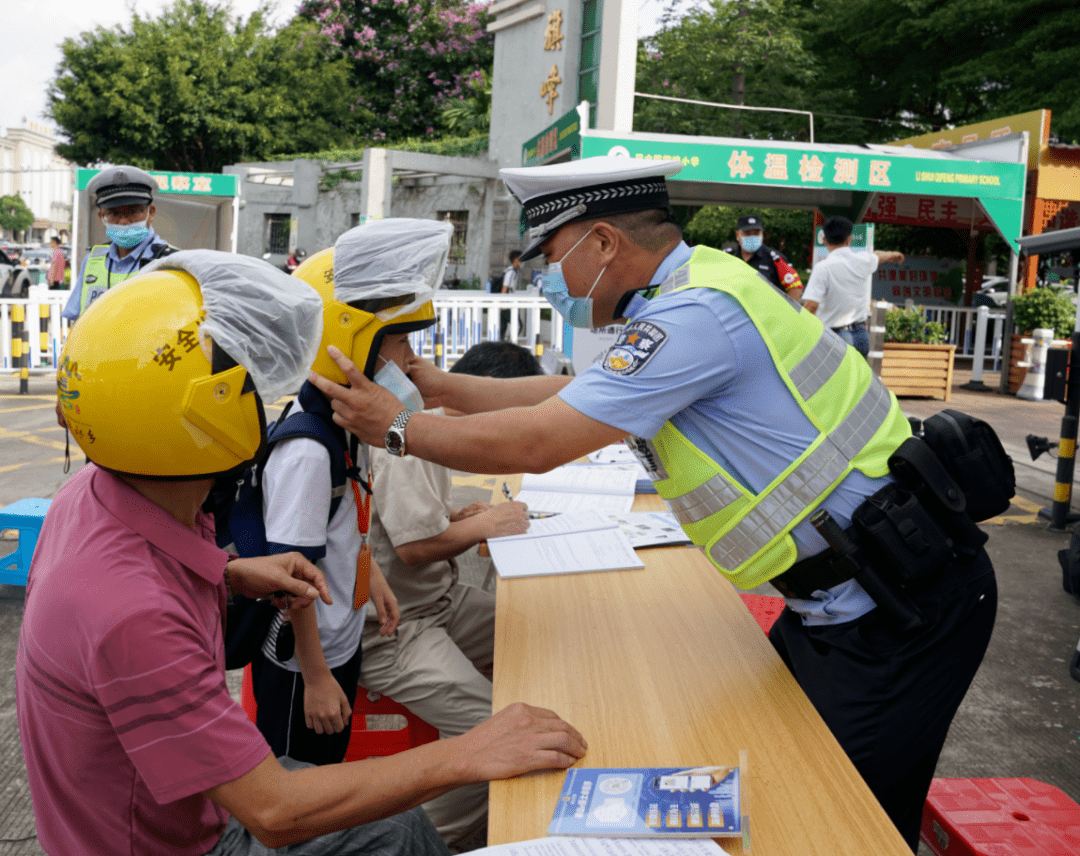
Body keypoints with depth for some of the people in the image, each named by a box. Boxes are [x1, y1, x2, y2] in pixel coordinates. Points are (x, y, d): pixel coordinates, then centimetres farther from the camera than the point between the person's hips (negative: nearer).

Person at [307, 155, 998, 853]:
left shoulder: (697, 313, -23)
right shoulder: (688, 293, 9)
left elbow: (535, 443, -22)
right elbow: (565, 397, 16)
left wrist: (398, 427, -8)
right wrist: (437, 385, 16)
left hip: (900, 609, -10)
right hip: (845, 596, 10)